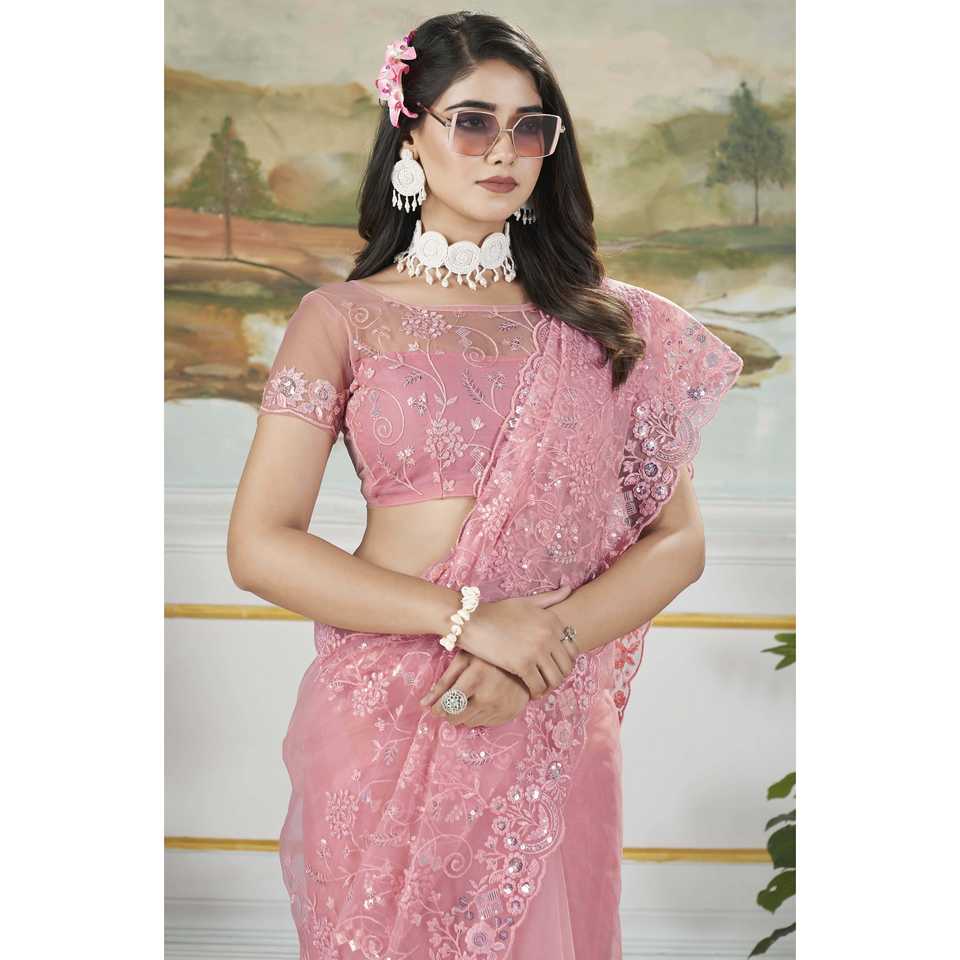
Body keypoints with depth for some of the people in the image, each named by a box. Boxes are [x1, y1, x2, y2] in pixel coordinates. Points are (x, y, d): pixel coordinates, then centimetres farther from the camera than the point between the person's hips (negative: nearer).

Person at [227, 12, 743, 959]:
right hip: (382, 726, -1)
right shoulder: (343, 319, -1)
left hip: (552, 729, 2)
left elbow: (677, 541, 1)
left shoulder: (611, 326, 4)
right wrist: (469, 619, -17)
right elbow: (259, 545, -8)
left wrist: (542, 650, -15)